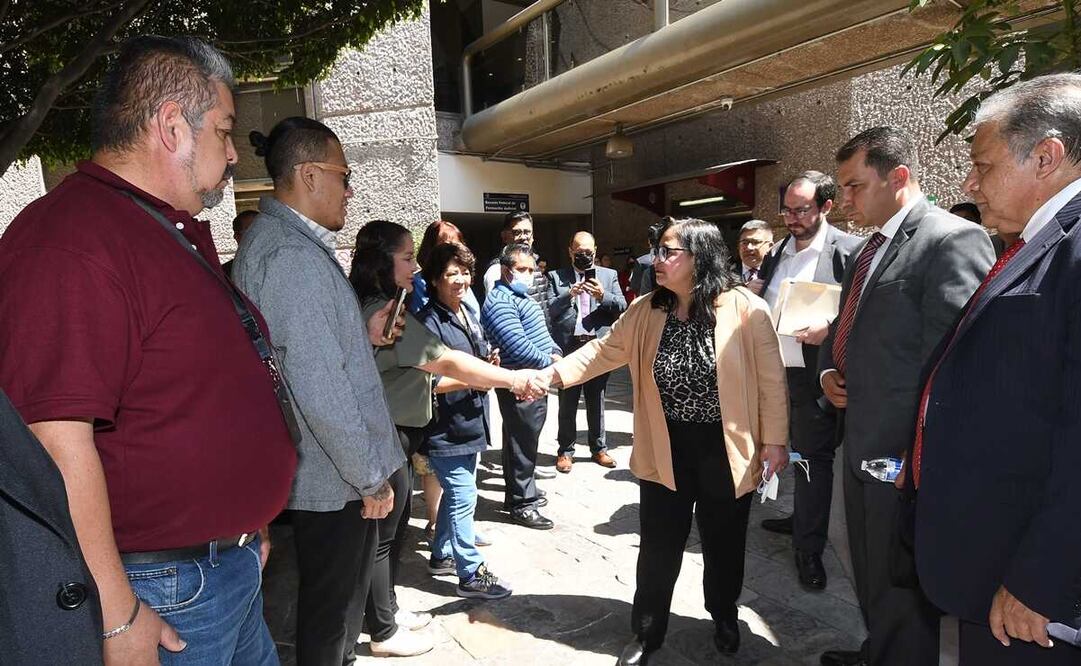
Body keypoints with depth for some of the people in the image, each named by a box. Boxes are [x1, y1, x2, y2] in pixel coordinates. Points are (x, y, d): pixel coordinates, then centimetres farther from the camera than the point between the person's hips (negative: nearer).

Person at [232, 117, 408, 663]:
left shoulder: (271, 240, 12)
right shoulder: (295, 255, -22)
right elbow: (320, 389, -26)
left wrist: (362, 336, 12)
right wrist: (371, 476, -17)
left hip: (313, 471, 10)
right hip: (336, 476, -10)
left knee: (336, 595, 23)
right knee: (331, 605, 8)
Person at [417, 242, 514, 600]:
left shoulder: (468, 315, 11)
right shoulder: (430, 322, -17)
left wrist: (490, 363, 3)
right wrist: (471, 380, -23)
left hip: (470, 424, 9)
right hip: (446, 430, -9)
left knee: (457, 493, 21)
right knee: (463, 498, -1)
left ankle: (442, 553, 38)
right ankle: (471, 573, 12)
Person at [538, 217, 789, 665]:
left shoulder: (746, 309, -13)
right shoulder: (645, 312, -2)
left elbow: (770, 379, -9)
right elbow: (604, 351, 1)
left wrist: (774, 439, -8)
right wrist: (554, 372, -12)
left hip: (726, 449, -2)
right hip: (665, 450, 2)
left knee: (724, 542, 17)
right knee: (659, 547, 11)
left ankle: (725, 617, 45)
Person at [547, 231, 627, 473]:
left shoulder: (609, 275, 10)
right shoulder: (556, 277, 5)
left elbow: (622, 307, 3)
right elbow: (550, 310, -3)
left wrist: (603, 295, -15)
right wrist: (569, 294, -19)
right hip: (568, 346, -1)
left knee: (596, 401, 12)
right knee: (567, 402, 6)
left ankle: (598, 448, 24)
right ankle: (565, 450, 17)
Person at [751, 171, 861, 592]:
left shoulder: (847, 250, -9)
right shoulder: (777, 251, 11)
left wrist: (830, 329, -24)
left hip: (813, 375, -6)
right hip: (773, 369, 6)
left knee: (813, 456, 2)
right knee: (792, 450, 19)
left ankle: (809, 548, 13)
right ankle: (802, 519, 37)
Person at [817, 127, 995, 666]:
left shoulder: (953, 239, -16)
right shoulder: (870, 248, 13)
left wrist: (917, 458, -19)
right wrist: (828, 370, 5)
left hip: (904, 455, -9)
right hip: (862, 446, 9)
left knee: (900, 587, 8)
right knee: (869, 574, 24)